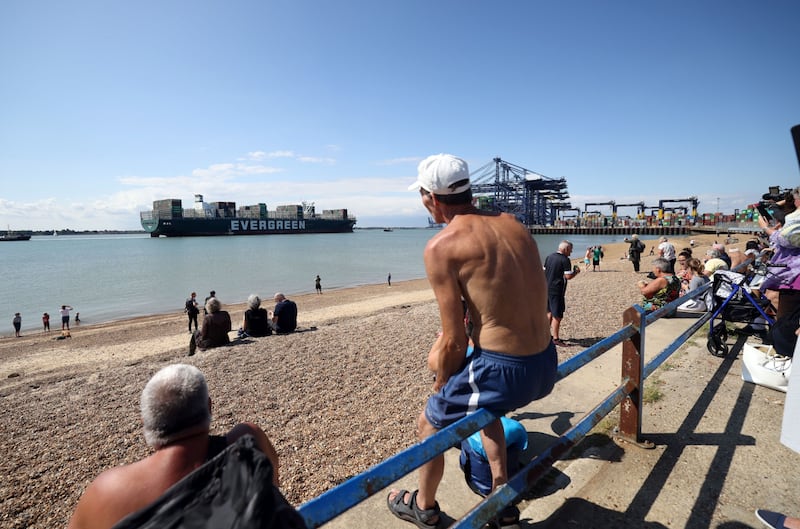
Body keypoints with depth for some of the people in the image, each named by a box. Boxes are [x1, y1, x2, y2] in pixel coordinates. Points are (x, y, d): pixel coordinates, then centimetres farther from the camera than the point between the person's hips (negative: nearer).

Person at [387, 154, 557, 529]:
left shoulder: (440, 246, -13)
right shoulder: (513, 224, 8)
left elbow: (455, 342, -12)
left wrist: (440, 389, 8)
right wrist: (442, 346, 21)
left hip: (503, 372, -7)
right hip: (545, 367, 7)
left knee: (430, 425, 21)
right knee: (482, 402, 36)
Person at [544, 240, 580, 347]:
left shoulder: (549, 257, 8)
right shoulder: (565, 260, -14)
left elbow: (544, 271, 15)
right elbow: (568, 276, -18)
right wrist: (576, 272, 0)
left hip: (547, 289, 8)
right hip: (557, 291, -8)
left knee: (550, 312, 21)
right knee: (558, 315, 0)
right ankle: (556, 338, 6)